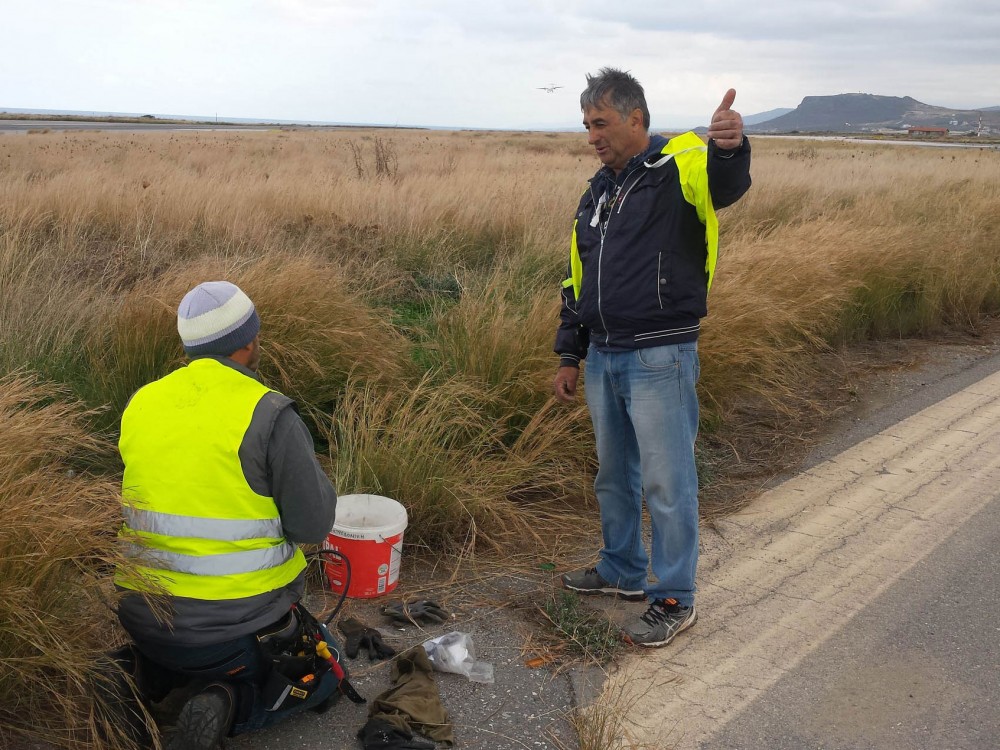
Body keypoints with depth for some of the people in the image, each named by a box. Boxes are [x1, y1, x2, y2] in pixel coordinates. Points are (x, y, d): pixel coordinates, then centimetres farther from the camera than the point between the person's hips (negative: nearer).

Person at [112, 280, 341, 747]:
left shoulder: (141, 403, 1)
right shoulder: (270, 415, -17)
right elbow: (312, 525, -14)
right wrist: (317, 479, 7)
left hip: (145, 616, 7)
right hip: (240, 621, -6)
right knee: (325, 671, 21)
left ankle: (149, 672, 11)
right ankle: (229, 706, -7)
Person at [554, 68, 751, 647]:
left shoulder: (678, 167, -9)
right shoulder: (598, 191, 15)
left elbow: (726, 184, -33)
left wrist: (729, 147, -56)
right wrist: (570, 355, 16)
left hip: (659, 359, -8)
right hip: (603, 357, 8)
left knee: (667, 482, 1)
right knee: (615, 476, 19)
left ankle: (675, 600, 16)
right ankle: (623, 571, 37)